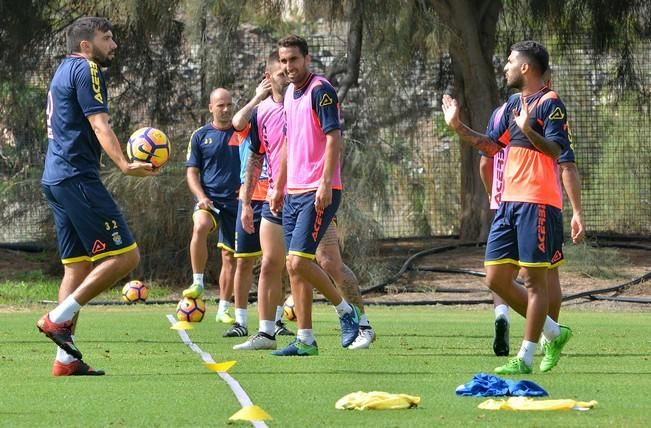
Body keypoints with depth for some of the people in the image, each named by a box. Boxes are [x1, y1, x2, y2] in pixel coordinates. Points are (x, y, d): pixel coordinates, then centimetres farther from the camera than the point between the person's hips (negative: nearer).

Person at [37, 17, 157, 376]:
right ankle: (59, 318, -13)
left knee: (78, 265, 9)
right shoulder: (85, 70, -7)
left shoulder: (64, 70, 23)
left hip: (55, 180, 10)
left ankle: (66, 359, 5)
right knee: (124, 256, -10)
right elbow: (99, 125, -20)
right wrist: (124, 165, -33)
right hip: (78, 177, -10)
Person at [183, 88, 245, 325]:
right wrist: (201, 197, -10)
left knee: (230, 256, 5)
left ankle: (223, 309, 16)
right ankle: (198, 283, -25)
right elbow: (192, 172, 5)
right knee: (200, 226, -34)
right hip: (209, 199, -2)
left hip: (235, 201, 2)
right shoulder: (200, 136, 4)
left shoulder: (242, 132, 6)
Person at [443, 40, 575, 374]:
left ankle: (525, 358, -1)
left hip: (537, 202, -9)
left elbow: (557, 149, -20)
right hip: (509, 201, 9)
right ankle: (553, 333, 19)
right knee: (496, 279, 7)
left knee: (533, 278, -4)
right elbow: (492, 145, 26)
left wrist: (528, 130, -36)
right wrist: (458, 127, 19)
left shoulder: (549, 103, -9)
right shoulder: (513, 104, 18)